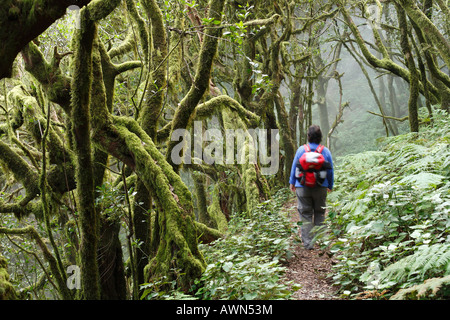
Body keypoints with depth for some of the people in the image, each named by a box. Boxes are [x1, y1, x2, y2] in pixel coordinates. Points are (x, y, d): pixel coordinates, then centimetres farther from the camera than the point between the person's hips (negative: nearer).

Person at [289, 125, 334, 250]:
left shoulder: (301, 150, -6)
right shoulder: (326, 151, -3)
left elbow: (294, 168, 1)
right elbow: (330, 171, 5)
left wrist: (292, 182, 15)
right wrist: (330, 186, 19)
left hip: (303, 187, -1)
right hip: (320, 188, 1)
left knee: (305, 214, 4)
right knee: (320, 214, 14)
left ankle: (308, 243, 1)